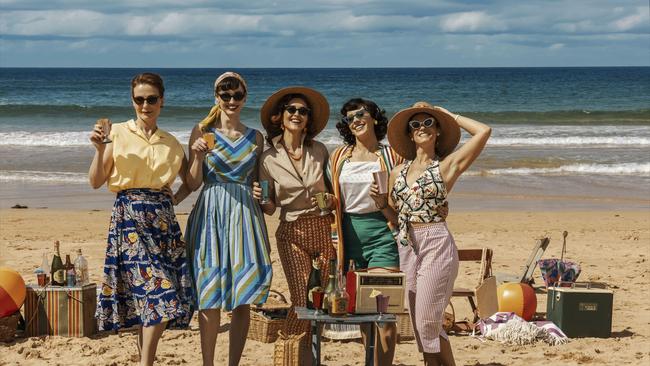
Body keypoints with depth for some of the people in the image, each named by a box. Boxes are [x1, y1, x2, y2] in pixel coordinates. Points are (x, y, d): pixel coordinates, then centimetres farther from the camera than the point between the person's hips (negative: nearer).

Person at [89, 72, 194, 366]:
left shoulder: (171, 144, 12)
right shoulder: (118, 133, 2)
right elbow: (95, 182, 1)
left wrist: (176, 198, 7)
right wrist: (100, 149, -13)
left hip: (162, 218, 4)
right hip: (129, 217, -3)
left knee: (155, 296, -6)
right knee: (158, 290, -10)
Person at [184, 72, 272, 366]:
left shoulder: (255, 138, 10)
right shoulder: (203, 131, 2)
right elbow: (193, 184, 1)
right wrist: (199, 157, -14)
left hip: (244, 214, 2)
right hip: (210, 213, -2)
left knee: (243, 299, 0)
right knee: (210, 299, -3)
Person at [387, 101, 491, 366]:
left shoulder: (447, 166, -1)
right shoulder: (398, 172, 13)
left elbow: (483, 131, -9)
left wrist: (448, 115, 2)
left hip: (436, 244, -5)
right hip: (406, 246, 5)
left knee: (427, 322, -8)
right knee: (419, 324, 7)